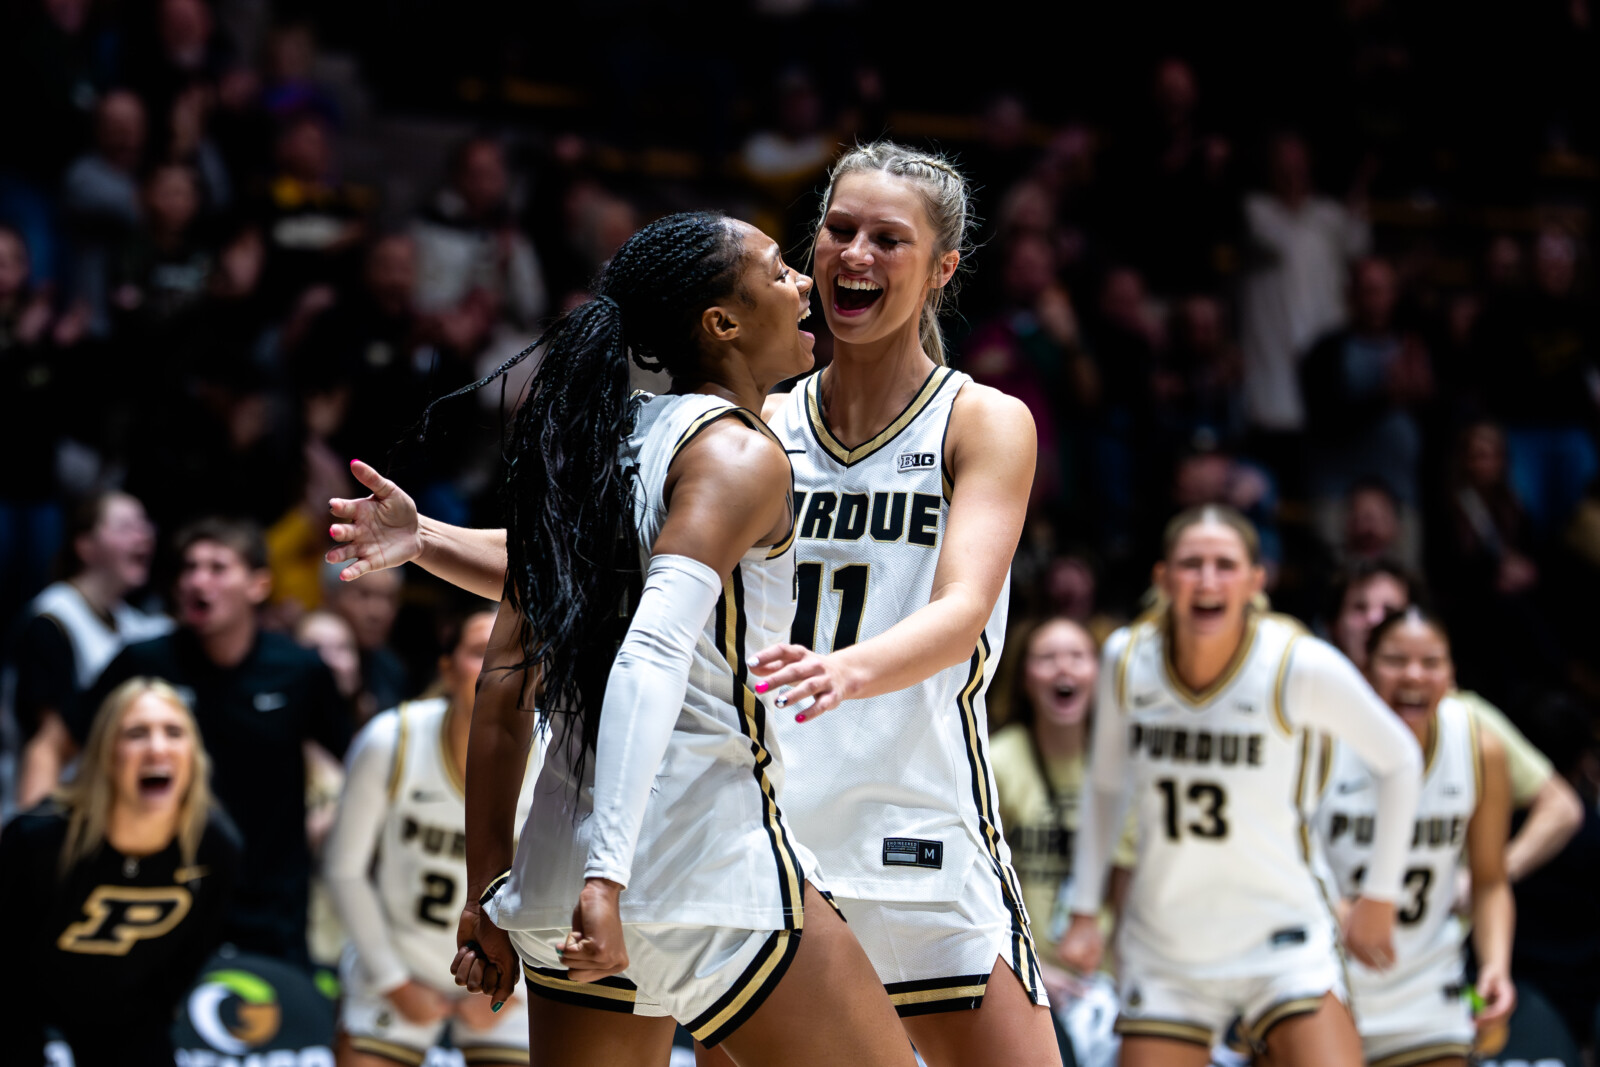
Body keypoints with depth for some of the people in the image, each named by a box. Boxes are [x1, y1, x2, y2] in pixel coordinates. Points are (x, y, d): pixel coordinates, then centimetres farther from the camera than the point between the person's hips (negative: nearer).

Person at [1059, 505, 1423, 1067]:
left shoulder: (1300, 664, -15)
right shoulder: (1127, 659, -5)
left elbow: (1398, 761, 1)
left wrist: (1379, 897, 5)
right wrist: (1085, 911, 9)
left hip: (1281, 945, -3)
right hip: (1162, 952, 3)